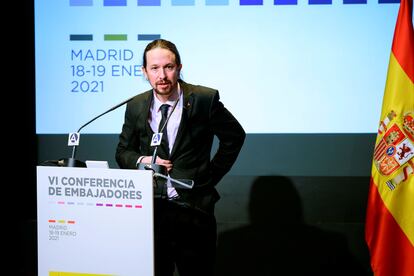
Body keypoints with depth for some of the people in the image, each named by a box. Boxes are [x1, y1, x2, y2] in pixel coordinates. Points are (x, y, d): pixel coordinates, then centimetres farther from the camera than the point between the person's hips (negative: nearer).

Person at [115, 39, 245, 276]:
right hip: (151, 209, 2)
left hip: (193, 208, -2)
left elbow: (235, 136, 5)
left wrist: (211, 176, 3)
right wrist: (141, 160, -10)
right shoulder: (136, 107, 2)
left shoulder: (205, 99, -7)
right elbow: (123, 152, 12)